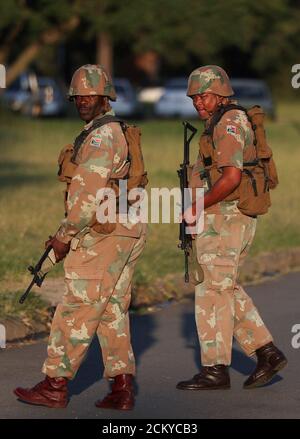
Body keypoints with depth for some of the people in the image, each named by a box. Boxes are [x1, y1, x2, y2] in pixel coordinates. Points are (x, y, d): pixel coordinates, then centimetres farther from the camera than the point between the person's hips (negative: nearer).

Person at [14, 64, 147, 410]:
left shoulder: (101, 136, -14)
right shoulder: (117, 133, 19)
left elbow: (88, 191, -21)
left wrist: (65, 234, -15)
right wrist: (68, 233, 20)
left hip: (102, 236, -10)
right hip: (126, 234, 10)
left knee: (76, 312, -4)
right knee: (112, 312, 9)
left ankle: (55, 386, 1)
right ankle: (122, 390, 6)